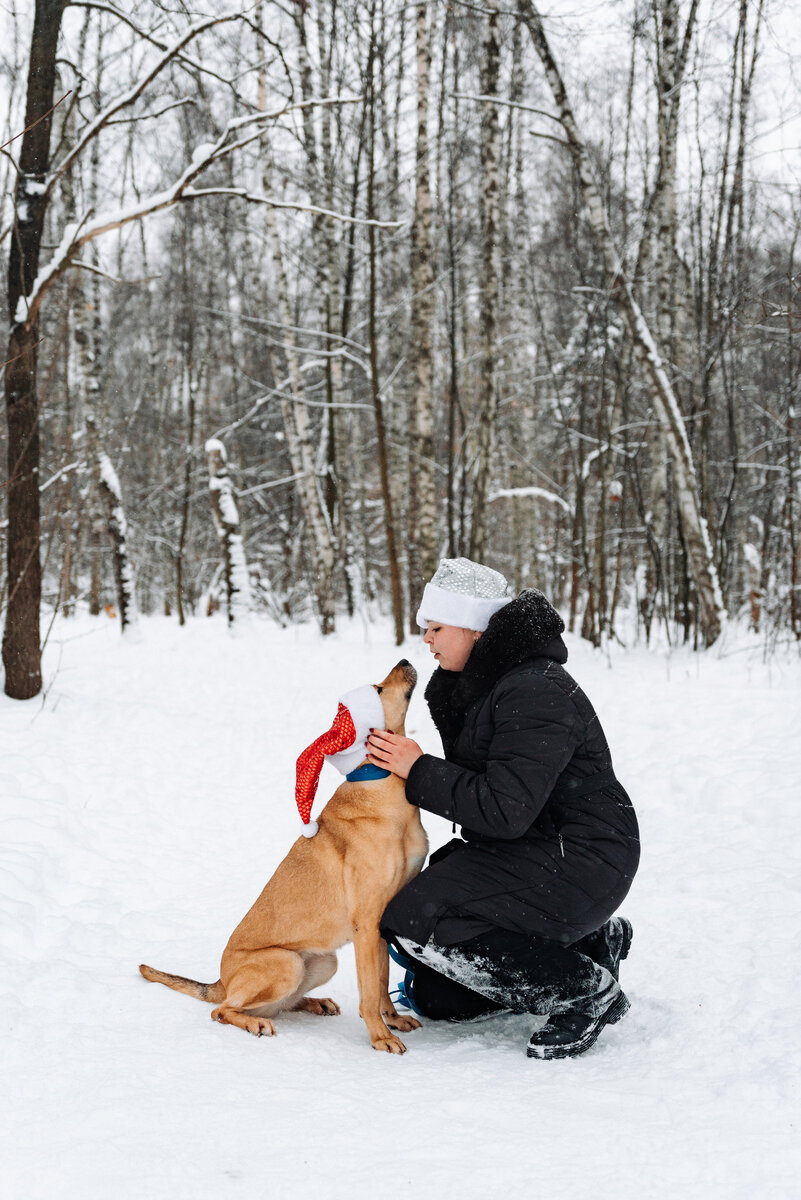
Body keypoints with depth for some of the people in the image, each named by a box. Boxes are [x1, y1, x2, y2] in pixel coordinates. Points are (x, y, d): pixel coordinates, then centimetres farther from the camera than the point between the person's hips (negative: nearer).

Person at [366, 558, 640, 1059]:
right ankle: (589, 943, 17)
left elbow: (504, 810, -28)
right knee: (437, 999, 8)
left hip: (577, 862, -10)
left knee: (418, 919, -24)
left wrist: (419, 771, -21)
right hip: (520, 853, 10)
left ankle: (585, 989, -10)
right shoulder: (481, 683, 10)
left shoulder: (536, 693, -22)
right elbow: (477, 786, 17)